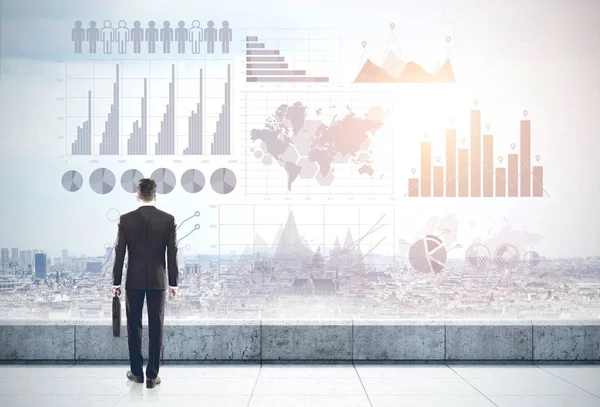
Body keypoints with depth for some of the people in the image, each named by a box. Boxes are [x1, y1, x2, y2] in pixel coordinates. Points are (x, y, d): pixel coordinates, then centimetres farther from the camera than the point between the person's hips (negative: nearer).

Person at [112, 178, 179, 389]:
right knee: (156, 328, 3)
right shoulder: (168, 219, -4)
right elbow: (172, 253, -4)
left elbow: (119, 253, -4)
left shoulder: (126, 219, -4)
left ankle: (137, 372, 18)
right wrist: (174, 283, 2)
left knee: (134, 326, 12)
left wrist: (116, 282, 4)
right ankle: (152, 375, 4)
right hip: (158, 280, 0)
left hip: (134, 280, 0)